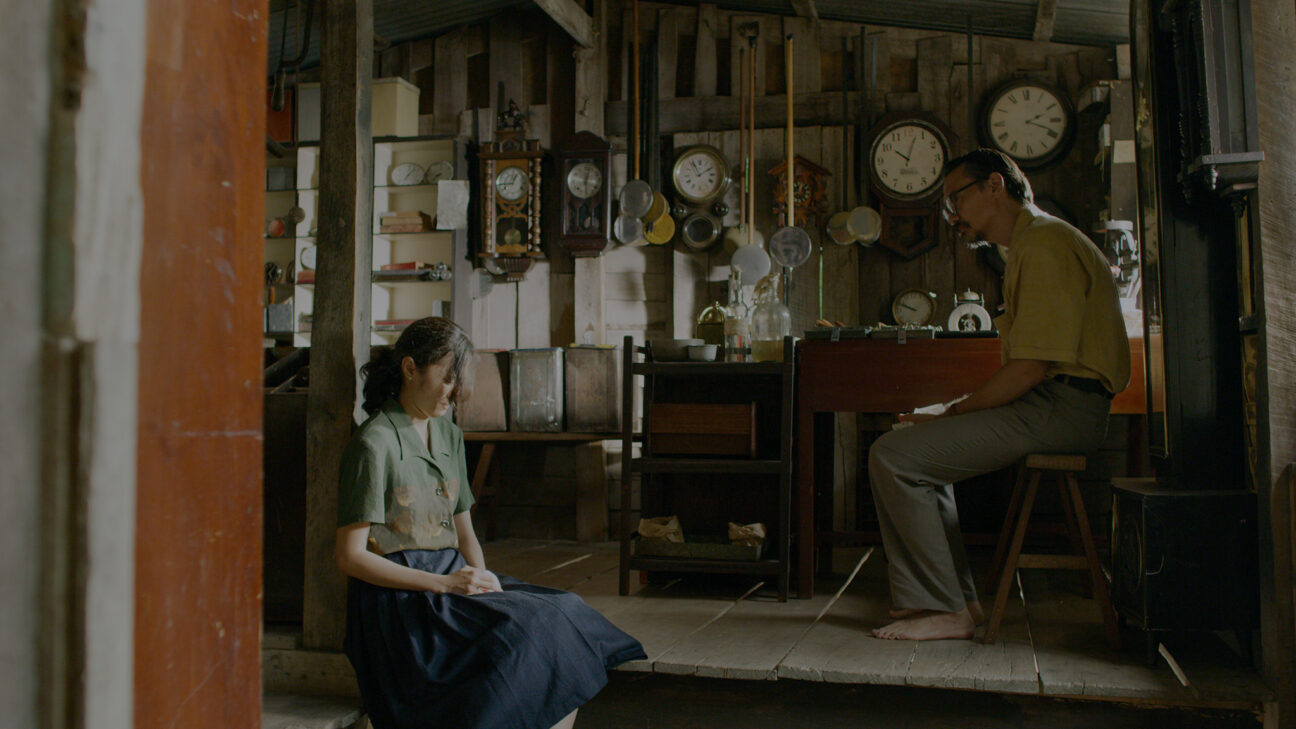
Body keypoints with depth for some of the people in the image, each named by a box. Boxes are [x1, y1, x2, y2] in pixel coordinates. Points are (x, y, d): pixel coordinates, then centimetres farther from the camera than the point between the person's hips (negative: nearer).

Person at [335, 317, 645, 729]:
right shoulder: (373, 445, -8)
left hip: (451, 582, 7)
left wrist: (485, 586, -2)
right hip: (399, 599, -7)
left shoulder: (449, 436, 16)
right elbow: (350, 557, -12)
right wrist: (444, 583, -18)